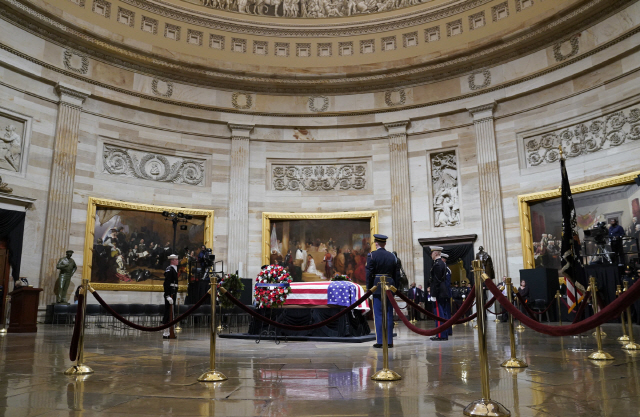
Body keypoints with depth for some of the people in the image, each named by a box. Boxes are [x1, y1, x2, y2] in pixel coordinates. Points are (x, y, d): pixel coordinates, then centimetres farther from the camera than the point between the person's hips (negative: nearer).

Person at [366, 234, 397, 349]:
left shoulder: (372, 255, -5)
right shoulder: (392, 256, 9)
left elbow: (369, 273, -8)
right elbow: (395, 273, 11)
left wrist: (369, 288, -1)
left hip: (377, 287, -4)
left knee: (378, 315, 0)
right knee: (389, 314, 8)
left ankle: (380, 341, 1)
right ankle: (389, 341, 11)